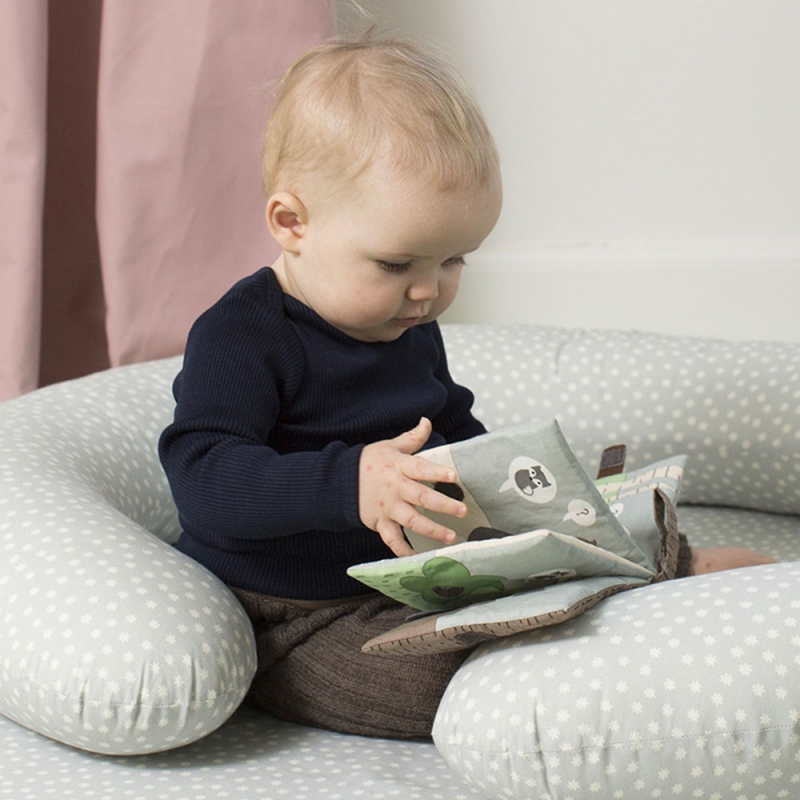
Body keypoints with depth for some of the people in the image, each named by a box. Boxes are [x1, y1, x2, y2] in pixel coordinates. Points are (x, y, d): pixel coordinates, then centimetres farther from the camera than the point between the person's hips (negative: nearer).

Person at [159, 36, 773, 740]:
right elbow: (202, 476, -29)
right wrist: (349, 483, -41)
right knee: (431, 678, -31)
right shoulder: (240, 338, -16)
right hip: (289, 620, -8)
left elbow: (453, 428, 28)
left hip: (409, 584, 9)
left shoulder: (411, 329, 12)